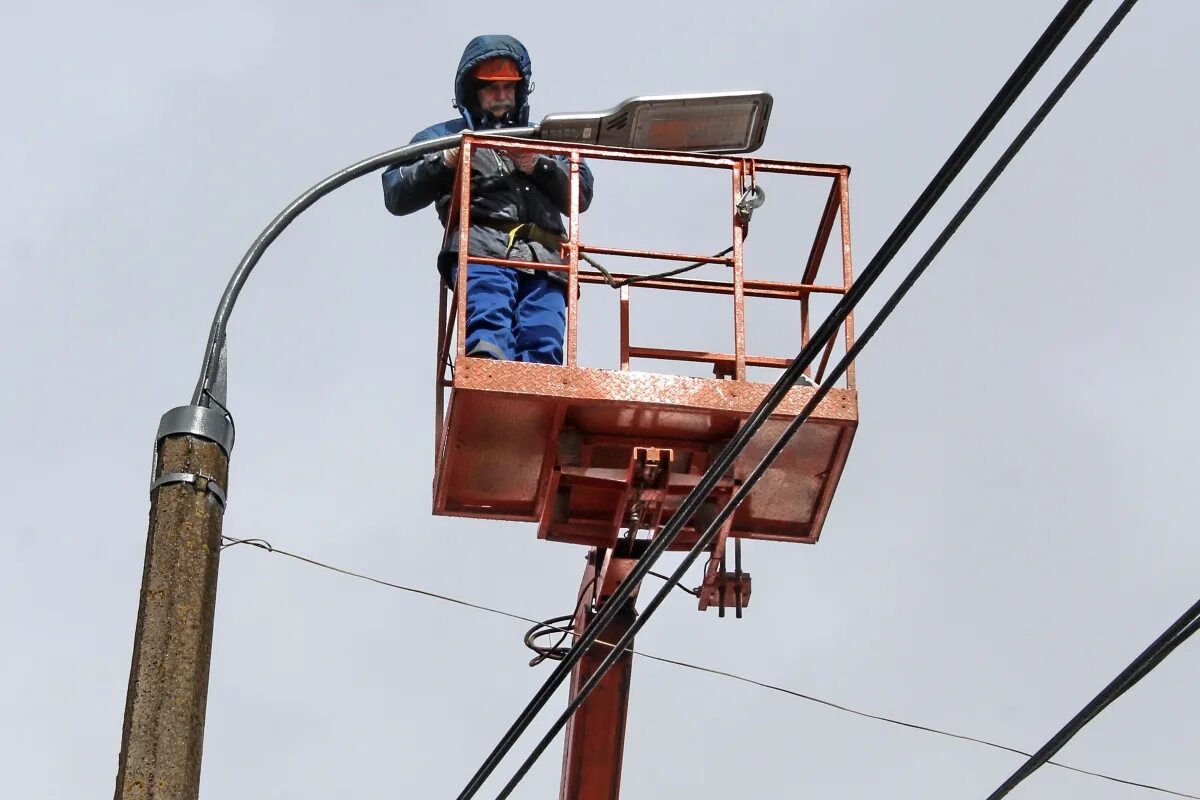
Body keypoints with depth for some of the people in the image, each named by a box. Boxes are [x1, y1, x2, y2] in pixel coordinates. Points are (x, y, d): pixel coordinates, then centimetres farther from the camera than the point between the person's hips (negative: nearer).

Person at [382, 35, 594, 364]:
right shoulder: (444, 136, 31)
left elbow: (581, 195, 23)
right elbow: (396, 195, 18)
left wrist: (539, 166, 5)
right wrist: (444, 162, 3)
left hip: (544, 257, 3)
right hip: (481, 249, -3)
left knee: (544, 346, -25)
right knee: (489, 332, -34)